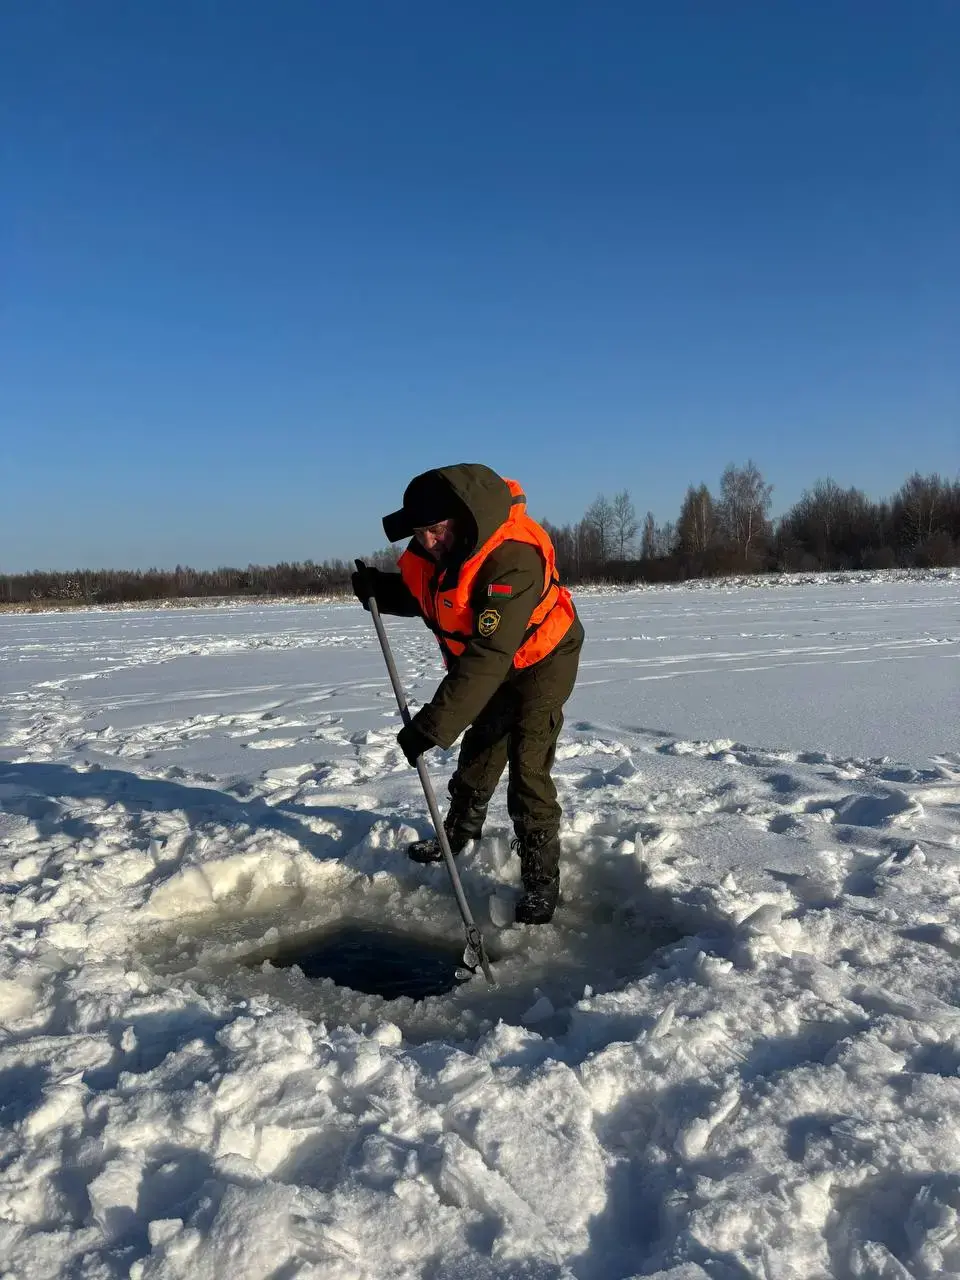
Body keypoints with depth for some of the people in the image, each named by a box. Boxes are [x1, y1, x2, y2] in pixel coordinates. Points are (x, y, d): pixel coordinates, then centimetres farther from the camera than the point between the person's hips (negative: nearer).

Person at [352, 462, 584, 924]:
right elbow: (416, 594, 7)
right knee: (478, 751, 20)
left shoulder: (512, 558, -39)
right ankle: (459, 834, 42)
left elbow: (489, 655, -44)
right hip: (490, 662, 8)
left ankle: (541, 879, -1)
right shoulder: (430, 550, -15)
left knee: (527, 767, -14)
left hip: (542, 658, -7)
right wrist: (379, 587, -15)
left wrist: (434, 723, -47)